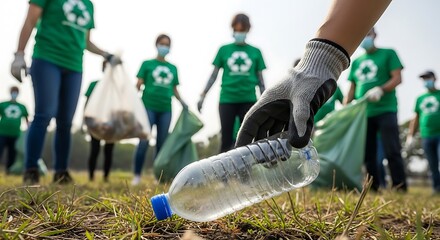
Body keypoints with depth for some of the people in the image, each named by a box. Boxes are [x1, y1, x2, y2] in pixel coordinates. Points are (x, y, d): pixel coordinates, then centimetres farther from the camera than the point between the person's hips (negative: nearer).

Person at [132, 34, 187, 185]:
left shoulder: (173, 68, 15)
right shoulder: (147, 64, 7)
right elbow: (138, 84, 2)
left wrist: (182, 103, 5)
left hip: (165, 109, 4)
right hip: (148, 106, -3)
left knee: (162, 144, 6)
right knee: (143, 142, -8)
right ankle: (137, 176, 0)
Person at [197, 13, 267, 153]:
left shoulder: (255, 52, 7)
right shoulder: (224, 50, 5)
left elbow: (260, 79, 10)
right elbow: (214, 74, 6)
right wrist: (203, 95, 0)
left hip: (248, 100, 1)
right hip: (227, 100, -1)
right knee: (226, 140, 2)